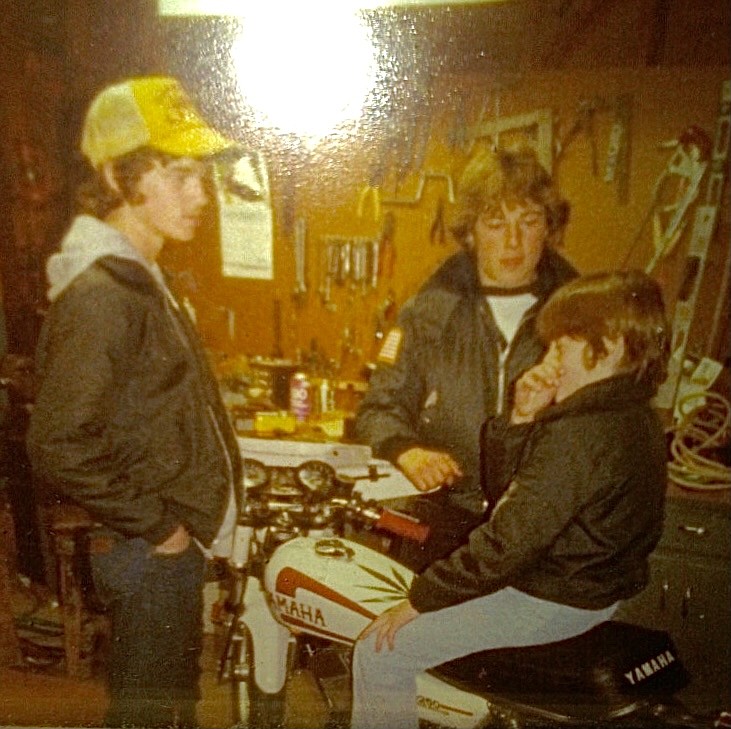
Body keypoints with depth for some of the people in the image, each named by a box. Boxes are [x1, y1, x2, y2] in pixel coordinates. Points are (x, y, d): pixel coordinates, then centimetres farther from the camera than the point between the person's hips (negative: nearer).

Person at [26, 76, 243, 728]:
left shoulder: (142, 279, 10)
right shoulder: (99, 295, -22)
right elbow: (60, 449, -29)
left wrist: (184, 524, 14)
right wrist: (156, 526, -19)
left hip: (177, 543, 9)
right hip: (150, 553, -9)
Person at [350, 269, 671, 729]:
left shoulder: (583, 436, -28)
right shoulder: (629, 416, 5)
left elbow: (507, 543, -29)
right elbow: (507, 483, 10)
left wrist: (417, 601, -19)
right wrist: (522, 419, -7)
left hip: (548, 601, -11)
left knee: (380, 654, -9)